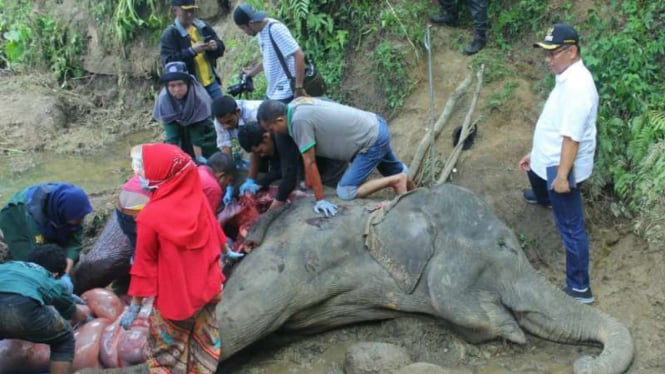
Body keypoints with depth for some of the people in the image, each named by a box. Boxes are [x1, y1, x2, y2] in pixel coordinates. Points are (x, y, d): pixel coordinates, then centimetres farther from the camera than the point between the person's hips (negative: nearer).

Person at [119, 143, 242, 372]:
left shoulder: (150, 216, -23)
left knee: (164, 351, 13)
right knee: (204, 341, 20)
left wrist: (134, 306, -6)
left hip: (175, 298, -5)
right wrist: (226, 251, 28)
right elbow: (214, 231, 8)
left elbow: (144, 265, -16)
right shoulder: (196, 197, -9)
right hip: (206, 288, 5)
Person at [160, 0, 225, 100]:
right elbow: (168, 62, -21)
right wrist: (192, 51, -30)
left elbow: (220, 48, 13)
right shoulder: (169, 35, -9)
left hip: (212, 83, 5)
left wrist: (215, 46, -13)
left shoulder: (203, 27, 8)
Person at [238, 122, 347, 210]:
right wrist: (258, 184, -14)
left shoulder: (284, 138, -37)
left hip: (333, 162, -9)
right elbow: (277, 170, 1)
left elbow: (289, 178, -37)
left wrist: (270, 213, -32)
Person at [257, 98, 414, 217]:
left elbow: (310, 162, -20)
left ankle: (395, 181, -1)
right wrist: (309, 184, 16)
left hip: (372, 142, -10)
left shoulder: (299, 120, -26)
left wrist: (320, 199, -15)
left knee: (345, 192, -11)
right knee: (395, 170, 30)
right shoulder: (296, 105, 1)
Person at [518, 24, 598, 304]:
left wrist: (562, 176, -29)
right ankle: (542, 198, 76)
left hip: (562, 167, -11)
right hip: (550, 159, 11)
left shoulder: (577, 86, -29)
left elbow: (572, 136, -31)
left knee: (571, 227, -5)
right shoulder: (567, 78, 5)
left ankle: (579, 288, 2)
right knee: (534, 170, 42)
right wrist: (535, 153, 20)